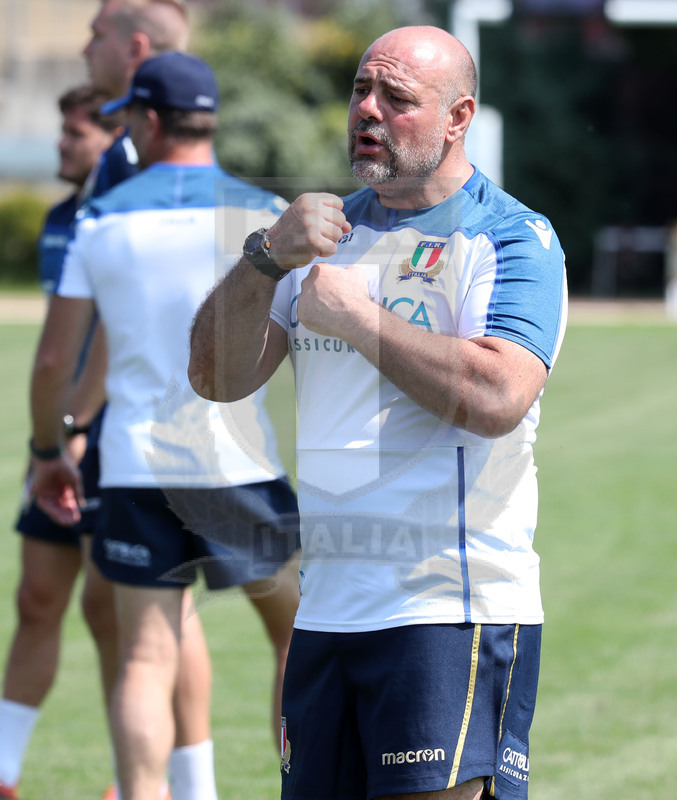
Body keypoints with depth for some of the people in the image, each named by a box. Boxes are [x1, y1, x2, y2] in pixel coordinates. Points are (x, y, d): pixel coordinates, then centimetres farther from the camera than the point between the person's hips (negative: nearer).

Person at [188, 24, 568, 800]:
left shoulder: (512, 238, -3)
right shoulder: (324, 228, 16)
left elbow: (497, 399, -20)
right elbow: (215, 378, 8)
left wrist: (353, 315, -14)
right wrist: (267, 257, -9)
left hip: (451, 613, -6)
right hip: (324, 610, 6)